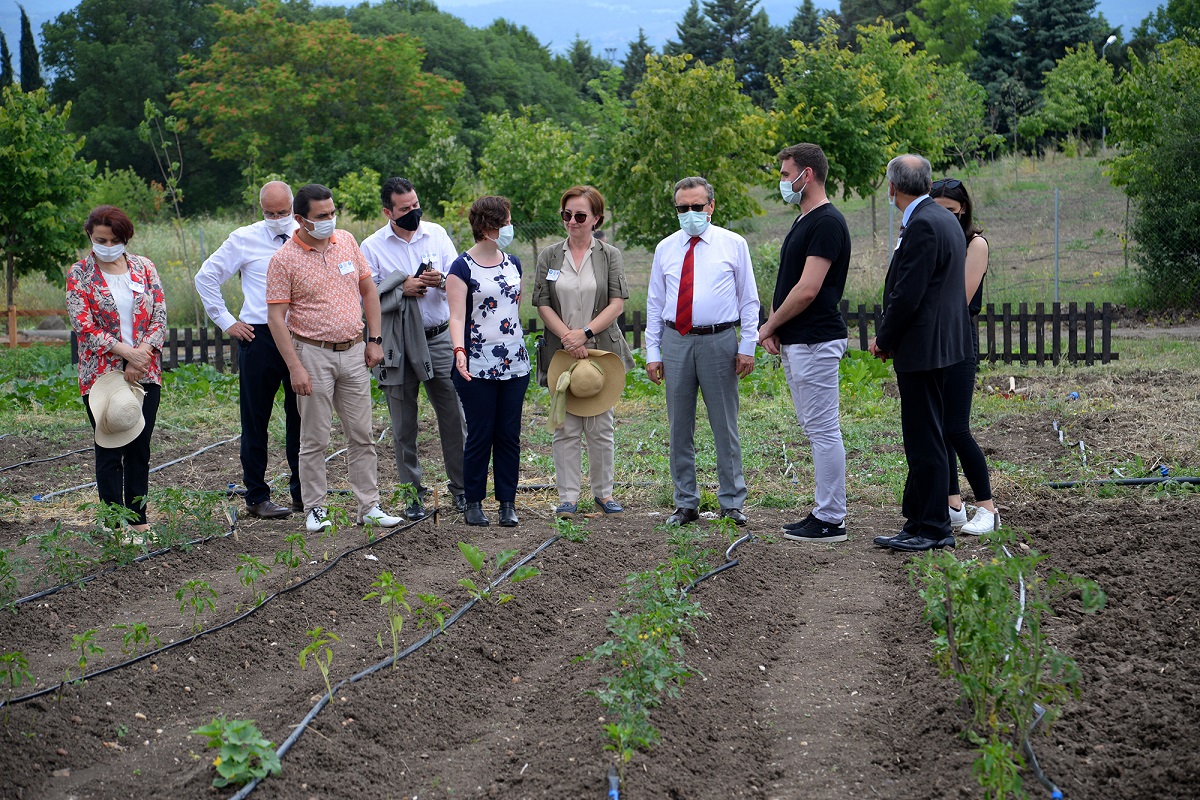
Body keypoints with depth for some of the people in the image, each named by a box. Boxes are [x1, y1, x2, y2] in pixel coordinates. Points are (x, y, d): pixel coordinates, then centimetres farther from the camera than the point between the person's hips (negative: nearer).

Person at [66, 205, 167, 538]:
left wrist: (143, 355, -11)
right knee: (110, 450, 0)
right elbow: (83, 325, -9)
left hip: (145, 373, 3)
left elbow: (159, 317, 4)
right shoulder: (80, 274, -1)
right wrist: (127, 352, -17)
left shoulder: (144, 268, 7)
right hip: (102, 374, -3)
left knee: (140, 449, 7)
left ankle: (139, 519, 16)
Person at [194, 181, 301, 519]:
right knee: (256, 419, 2)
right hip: (259, 337, -2)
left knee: (301, 417, 8)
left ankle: (302, 492, 18)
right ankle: (257, 497, 9)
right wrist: (226, 322, 2)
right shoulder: (245, 240, 1)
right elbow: (206, 276, 6)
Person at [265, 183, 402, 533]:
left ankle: (370, 507, 13)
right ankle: (315, 509, 11)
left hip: (354, 351, 4)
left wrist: (374, 340, 7)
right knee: (315, 439, 2)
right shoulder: (284, 259, -9)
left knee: (362, 435, 7)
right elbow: (276, 317, -10)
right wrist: (295, 367, -16)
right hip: (313, 354, -4)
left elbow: (369, 290, 14)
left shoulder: (347, 241, 6)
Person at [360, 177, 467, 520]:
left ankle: (461, 487, 13)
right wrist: (402, 289, -16)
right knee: (404, 424, 6)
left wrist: (441, 281, -16)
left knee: (454, 416, 1)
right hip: (398, 345, -1)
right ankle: (413, 493, 16)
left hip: (440, 337, 1)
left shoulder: (437, 233, 6)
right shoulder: (372, 246, 0)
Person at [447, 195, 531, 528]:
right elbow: (457, 316, -12)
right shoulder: (463, 267, -6)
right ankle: (473, 503, 11)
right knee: (480, 435, -1)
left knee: (509, 435, 5)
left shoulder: (512, 264, 12)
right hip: (478, 368, -5)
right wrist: (459, 351, -28)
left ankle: (507, 503, 12)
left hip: (514, 364, 5)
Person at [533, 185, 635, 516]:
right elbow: (543, 305, 2)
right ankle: (568, 496, 6)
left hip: (602, 351, -1)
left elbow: (617, 303, -3)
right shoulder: (549, 256, 7)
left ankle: (603, 492, 17)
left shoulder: (610, 255, 4)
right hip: (561, 352, 1)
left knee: (600, 426, 4)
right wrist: (568, 337, -11)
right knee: (566, 428, 1)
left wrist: (585, 333, -14)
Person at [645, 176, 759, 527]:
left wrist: (748, 346, -4)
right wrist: (652, 352, 5)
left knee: (724, 426, 2)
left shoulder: (733, 244, 3)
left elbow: (749, 299, 3)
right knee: (679, 427, 7)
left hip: (719, 342, -3)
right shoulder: (665, 248, 10)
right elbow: (655, 303, 11)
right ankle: (685, 504, 16)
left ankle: (732, 503, 10)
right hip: (675, 342, 3)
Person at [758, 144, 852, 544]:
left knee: (824, 430, -5)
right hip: (795, 342, 10)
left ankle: (830, 521, -1)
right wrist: (773, 327, 4)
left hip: (815, 342, -10)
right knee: (817, 430, 13)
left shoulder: (827, 222, -15)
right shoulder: (804, 221, 16)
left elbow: (807, 290, -21)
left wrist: (769, 326, -10)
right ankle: (823, 512, 19)